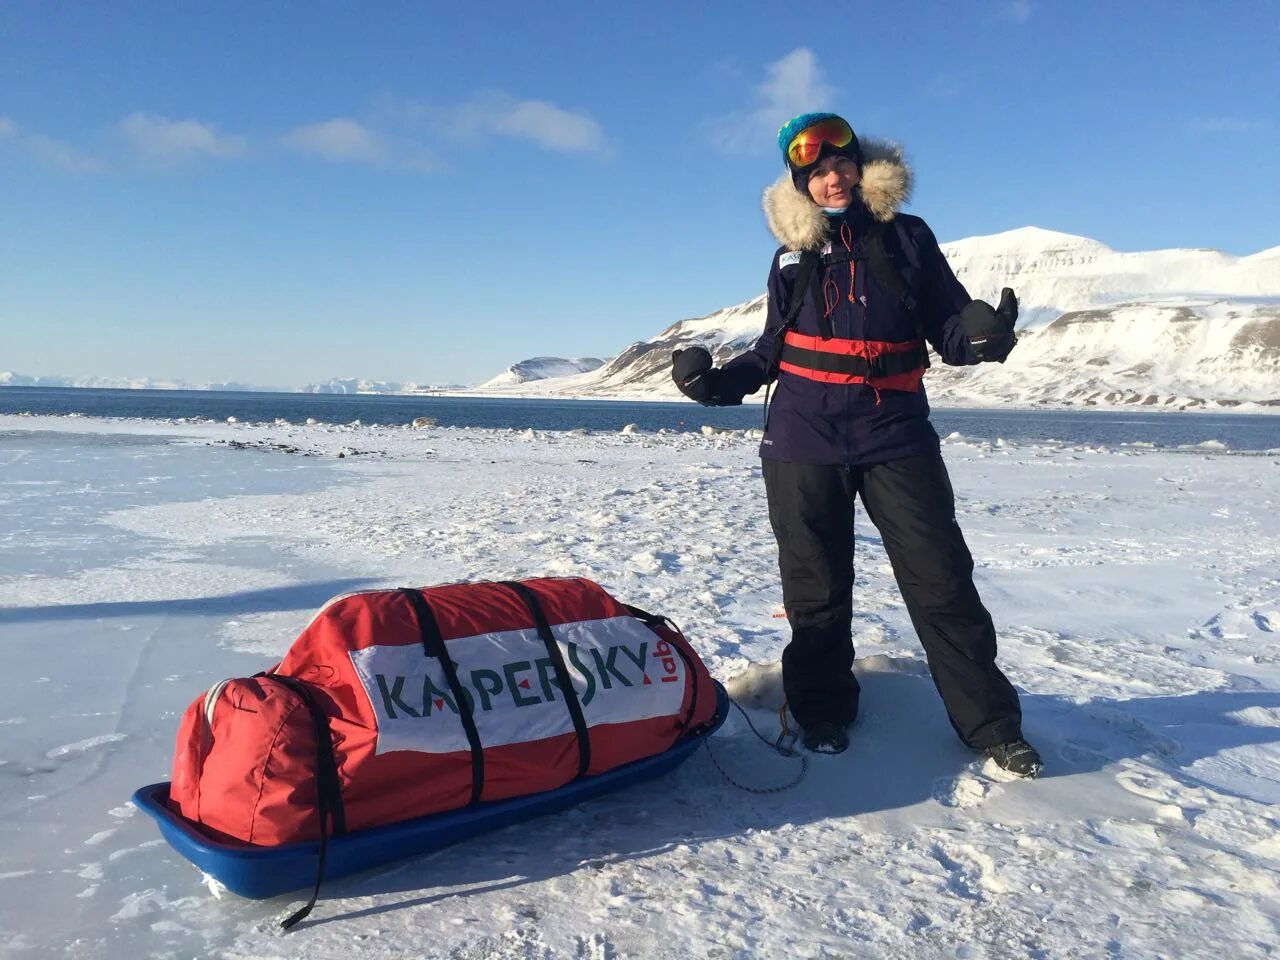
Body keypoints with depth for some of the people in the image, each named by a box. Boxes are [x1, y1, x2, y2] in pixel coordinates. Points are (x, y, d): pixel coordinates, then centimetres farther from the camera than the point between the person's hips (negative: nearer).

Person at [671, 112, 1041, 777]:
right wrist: (721, 383, 1)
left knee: (940, 580, -4)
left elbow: (948, 324, 4)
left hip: (896, 434, -1)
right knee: (816, 588, 8)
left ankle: (992, 726, 9)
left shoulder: (907, 238, 7)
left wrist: (984, 332, -18)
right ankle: (824, 712, 25)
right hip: (803, 439, 2)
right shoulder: (793, 255, 11)